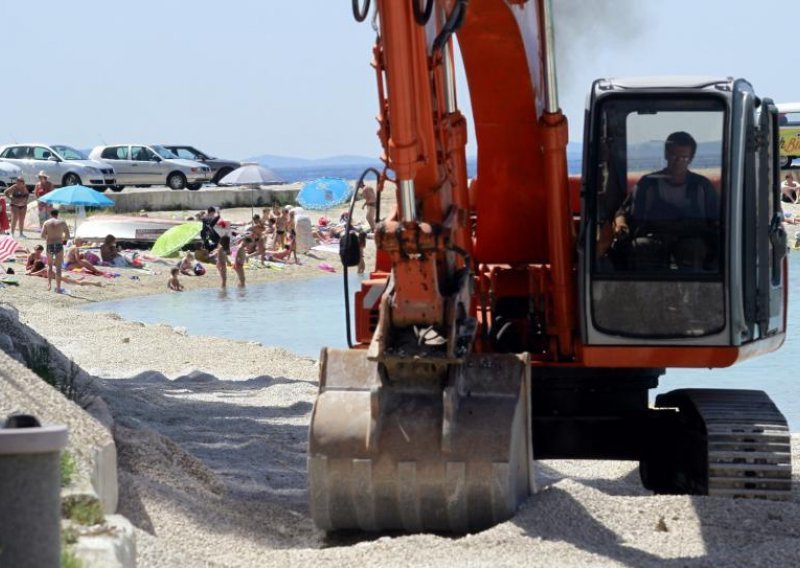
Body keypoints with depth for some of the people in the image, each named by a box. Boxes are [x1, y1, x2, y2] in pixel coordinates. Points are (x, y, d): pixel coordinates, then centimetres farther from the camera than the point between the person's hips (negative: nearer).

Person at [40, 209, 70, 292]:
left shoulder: (46, 223, 4)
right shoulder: (62, 222, 2)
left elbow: (42, 235, -5)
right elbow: (68, 236, -2)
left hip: (49, 245, 1)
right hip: (59, 245, -1)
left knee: (49, 265, 22)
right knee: (58, 267, 0)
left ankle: (49, 284, 15)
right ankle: (58, 287, -3)